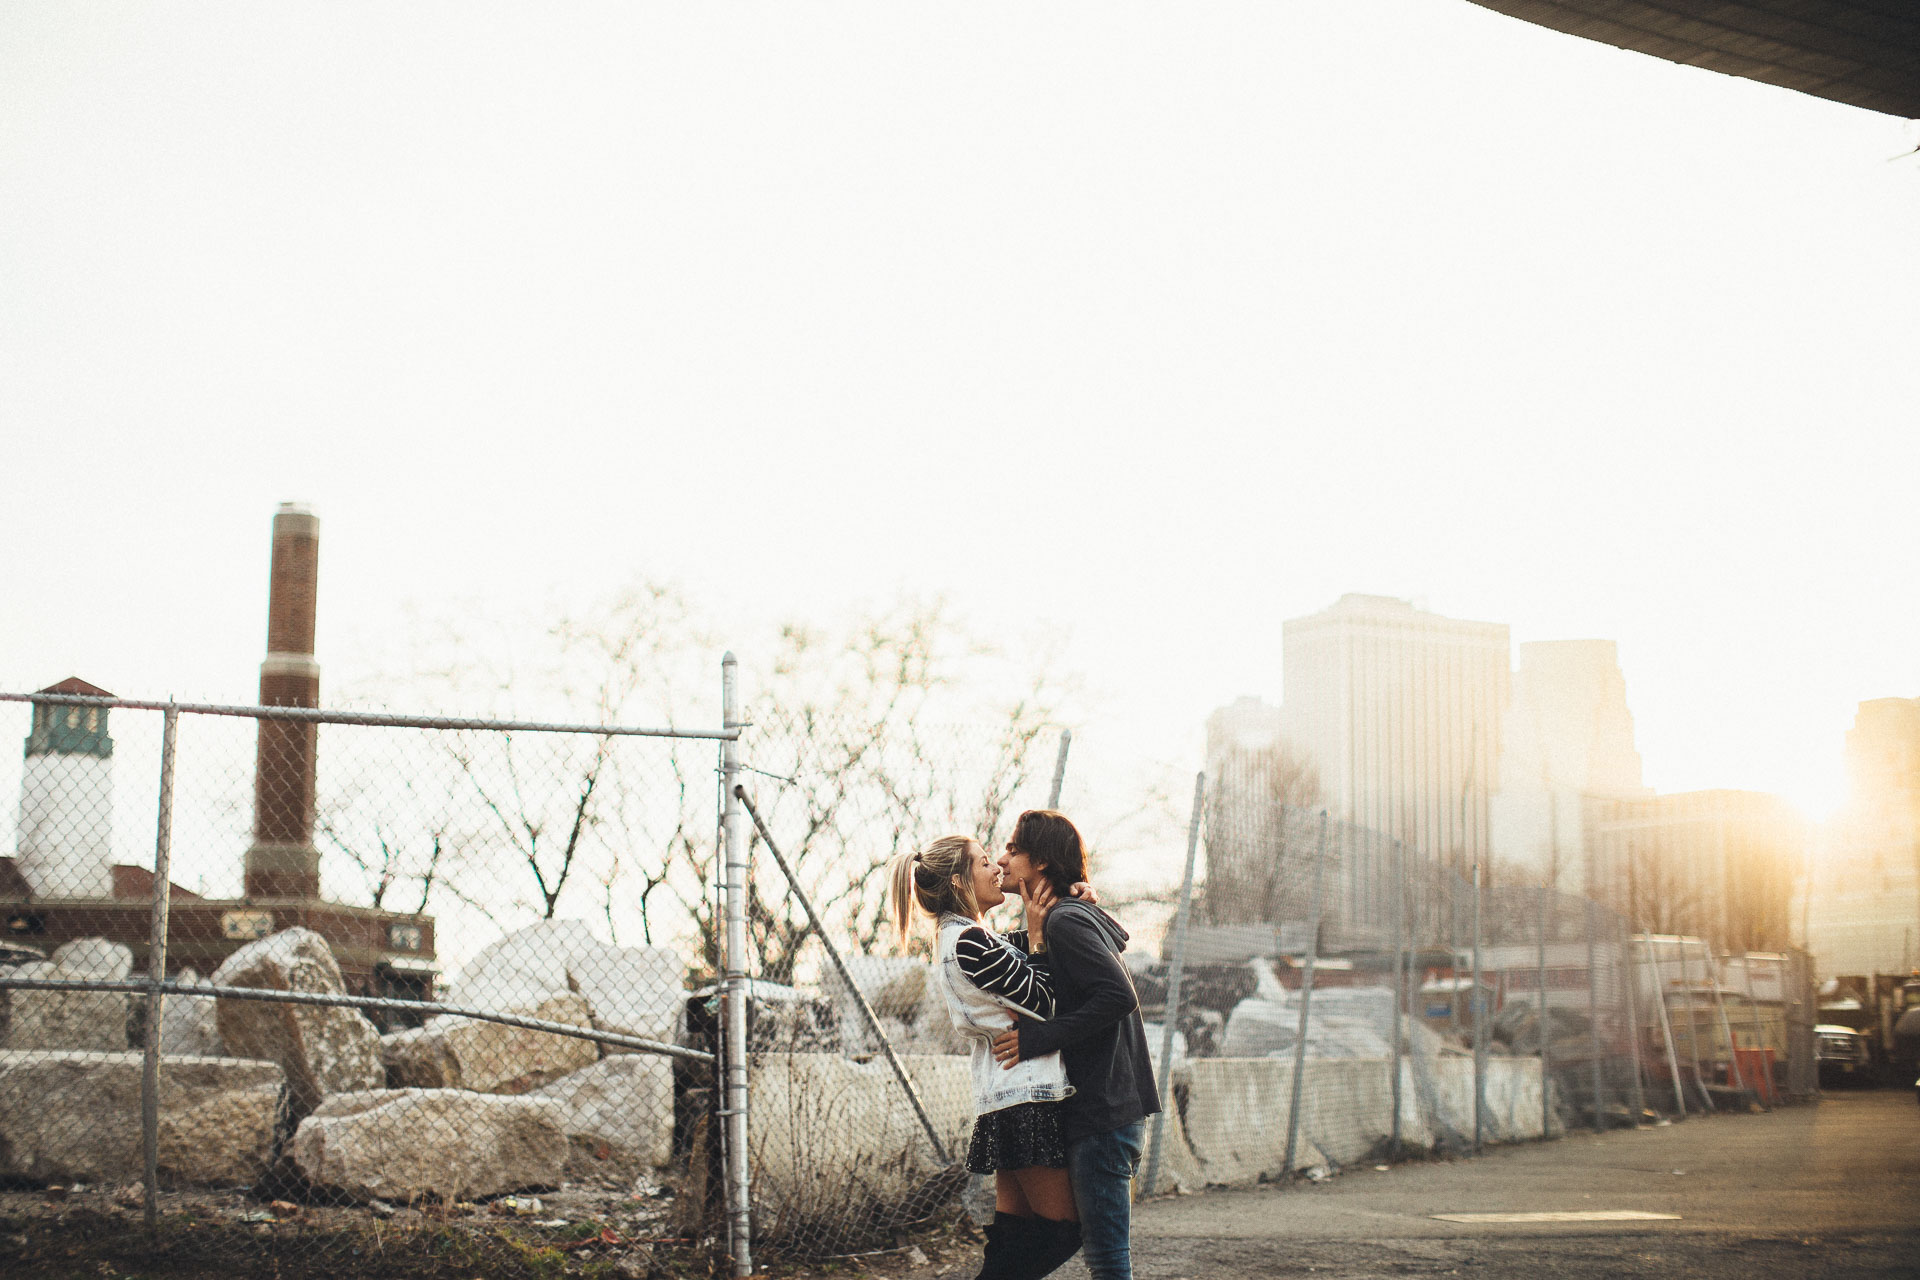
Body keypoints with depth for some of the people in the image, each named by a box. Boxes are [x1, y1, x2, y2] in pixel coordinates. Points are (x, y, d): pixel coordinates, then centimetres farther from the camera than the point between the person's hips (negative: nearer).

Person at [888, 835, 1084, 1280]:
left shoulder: (958, 936, 17)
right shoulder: (970, 942, -15)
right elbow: (1040, 1002, -14)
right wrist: (1038, 935, -8)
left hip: (1008, 1097, 10)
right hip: (1026, 1096, -10)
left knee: (1015, 1226, 9)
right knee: (1063, 1227, -6)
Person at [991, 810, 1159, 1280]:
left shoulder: (1067, 921, -12)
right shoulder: (1084, 916, 19)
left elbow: (1117, 995, -23)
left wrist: (1037, 1038, -21)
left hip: (1103, 1113, -11)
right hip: (1113, 1110, 11)